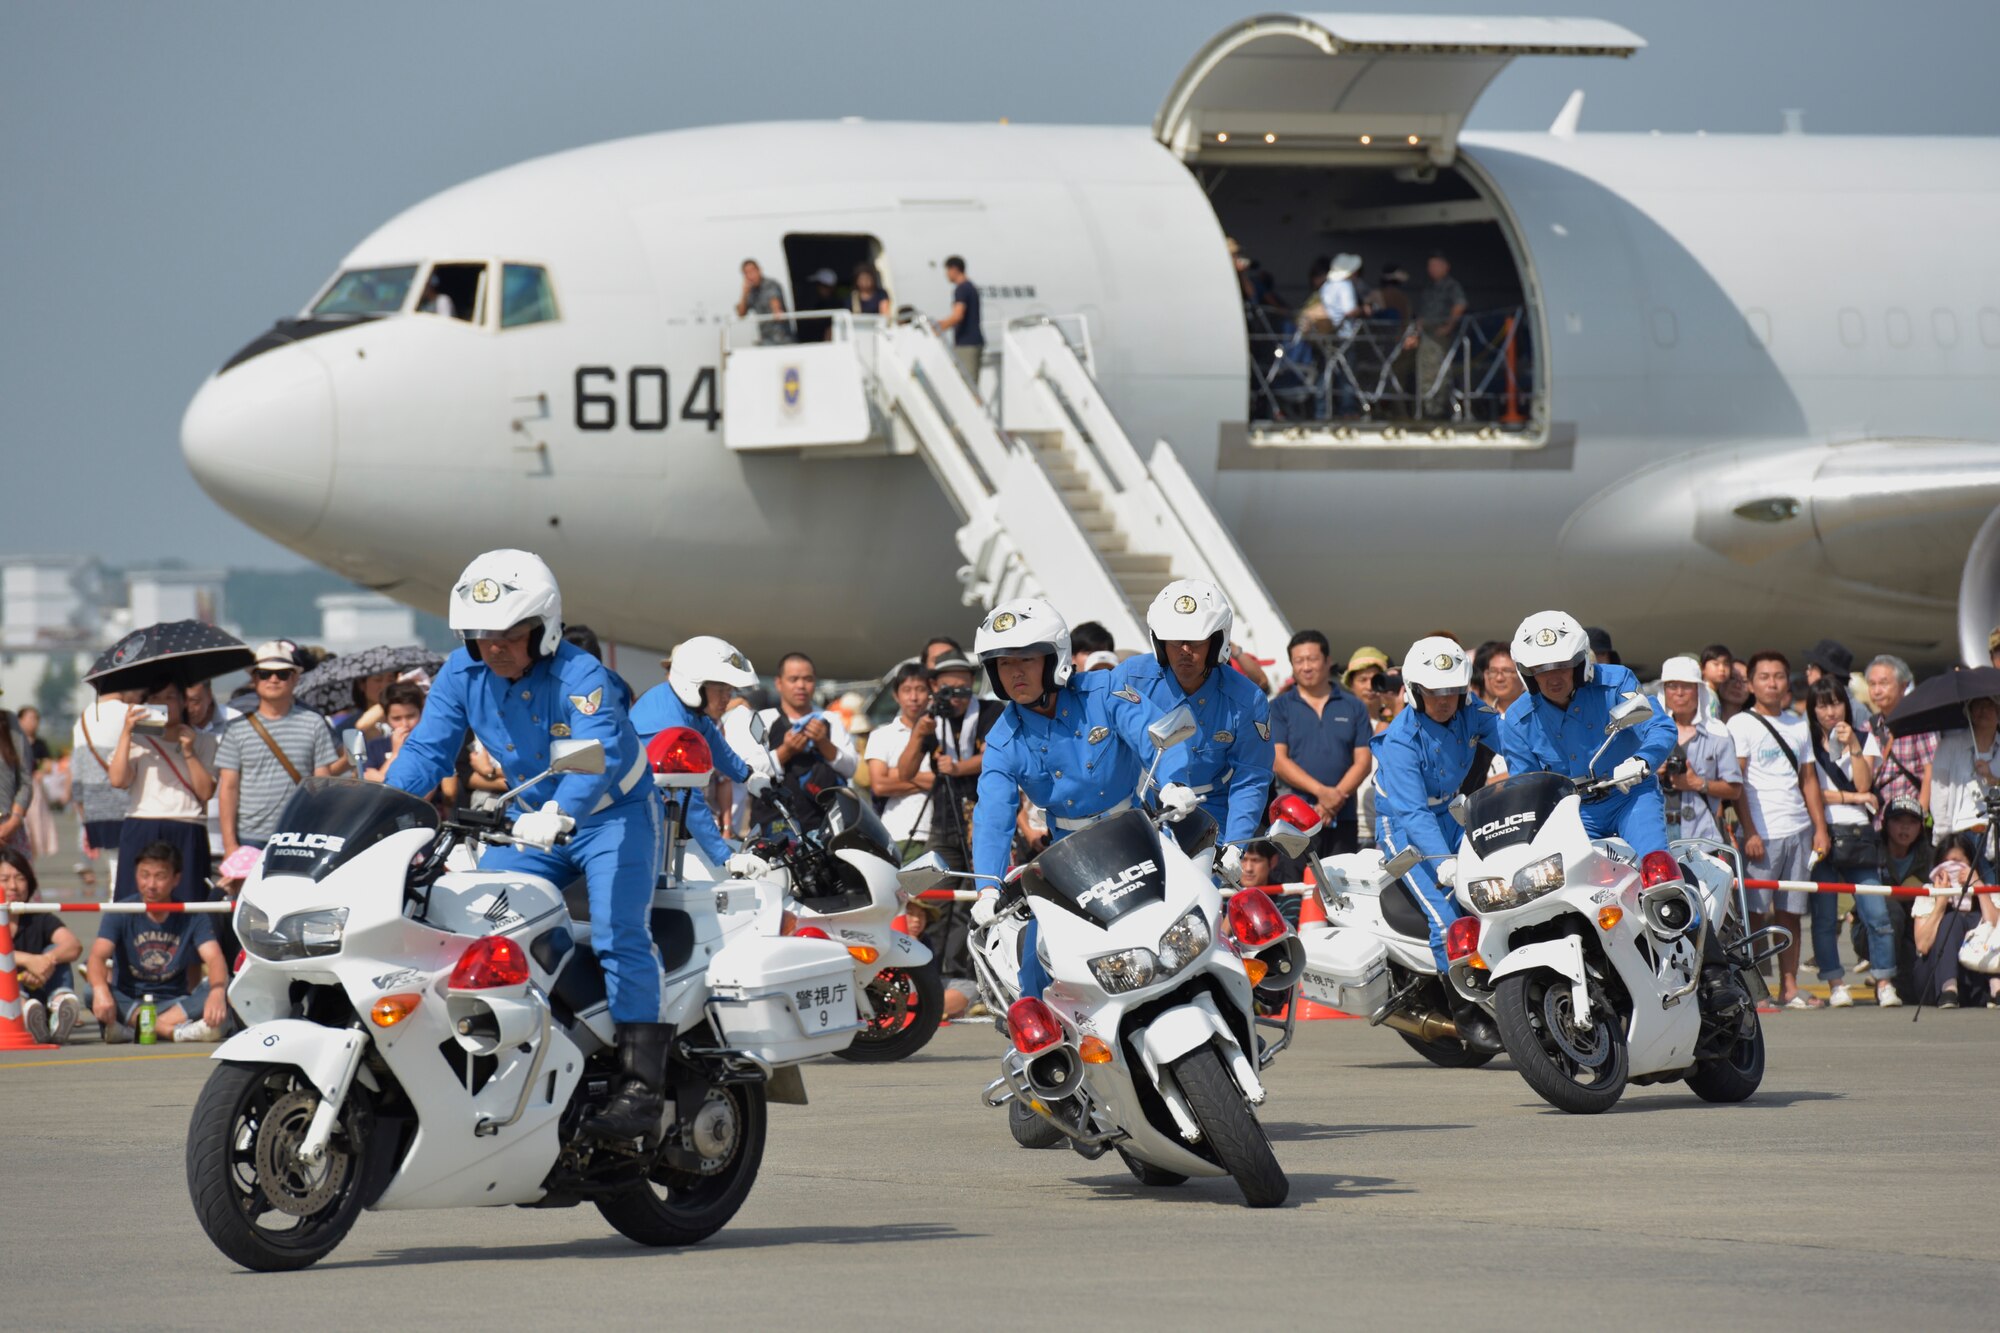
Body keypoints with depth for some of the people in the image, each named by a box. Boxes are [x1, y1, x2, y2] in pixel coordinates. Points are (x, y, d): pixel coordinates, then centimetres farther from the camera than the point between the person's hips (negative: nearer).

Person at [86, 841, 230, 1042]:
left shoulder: (191, 917, 1)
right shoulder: (122, 914, -2)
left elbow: (214, 958, -15)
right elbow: (98, 955, -17)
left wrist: (217, 992, -39)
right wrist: (100, 990, -41)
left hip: (173, 1003, 1)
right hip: (128, 1005, -1)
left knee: (224, 988, -26)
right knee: (92, 993, -32)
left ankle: (129, 1029, -36)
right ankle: (175, 1031, -39)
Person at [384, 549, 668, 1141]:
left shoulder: (579, 676, -26)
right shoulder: (462, 674, -7)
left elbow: (599, 754, -40)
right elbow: (428, 748, -8)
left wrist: (557, 814, -58)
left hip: (613, 813, -6)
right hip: (533, 820, 6)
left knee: (618, 932, -23)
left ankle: (643, 1083, -24)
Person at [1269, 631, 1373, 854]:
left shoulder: (1354, 708, 12)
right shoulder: (1279, 708, 8)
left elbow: (1363, 761, 5)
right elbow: (1278, 761, -2)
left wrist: (1335, 799, -10)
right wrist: (1321, 791, -14)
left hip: (1343, 818, 2)